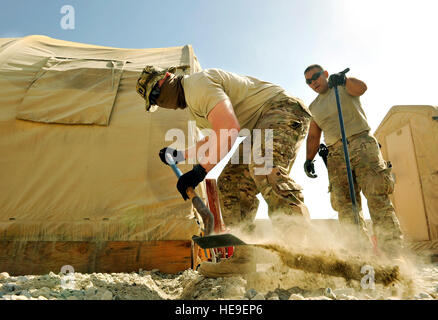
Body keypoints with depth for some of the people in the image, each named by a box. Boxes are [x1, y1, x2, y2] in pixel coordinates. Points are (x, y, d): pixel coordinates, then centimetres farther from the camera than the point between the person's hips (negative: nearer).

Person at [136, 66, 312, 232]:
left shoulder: (198, 82, -17)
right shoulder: (193, 103, 16)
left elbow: (230, 129, -30)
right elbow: (214, 140, 26)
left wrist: (201, 170, -30)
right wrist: (180, 155, 22)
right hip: (260, 126, 10)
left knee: (262, 164, -36)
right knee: (230, 181, 1)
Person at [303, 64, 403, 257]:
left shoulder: (345, 86, 14)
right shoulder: (314, 107, 23)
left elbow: (361, 88, -9)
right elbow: (313, 136, 19)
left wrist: (344, 79, -29)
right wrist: (309, 159, 4)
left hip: (362, 143, -3)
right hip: (336, 154, 4)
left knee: (377, 195, -16)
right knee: (345, 204, -10)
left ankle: (392, 250, -18)